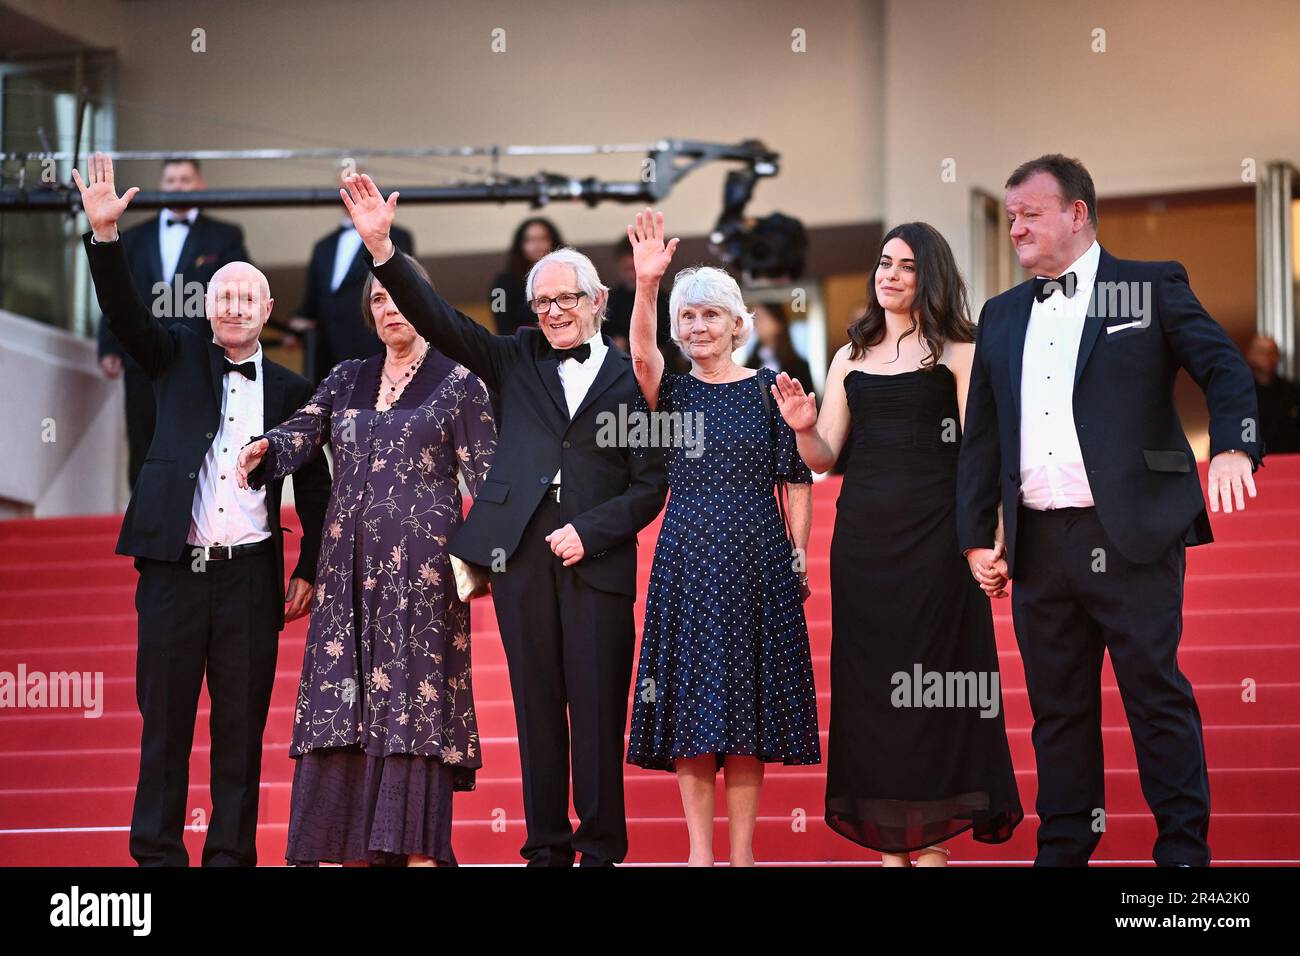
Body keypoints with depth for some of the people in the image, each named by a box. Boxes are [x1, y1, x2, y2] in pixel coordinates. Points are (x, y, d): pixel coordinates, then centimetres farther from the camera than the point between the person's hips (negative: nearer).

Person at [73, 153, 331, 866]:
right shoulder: (179, 358, 9)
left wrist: (310, 572, 6)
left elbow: (314, 487, 12)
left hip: (250, 573, 0)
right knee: (164, 719, 2)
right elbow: (124, 313, -6)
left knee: (241, 726, 3)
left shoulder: (290, 390, 9)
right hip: (173, 567, 0)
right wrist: (104, 235, -21)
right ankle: (157, 854, 7)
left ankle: (231, 854, 9)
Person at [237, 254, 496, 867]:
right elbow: (301, 434, 2)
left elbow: (484, 474, -1)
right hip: (350, 562, 4)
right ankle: (354, 848, 1)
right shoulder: (347, 379, 15)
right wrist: (263, 450, -20)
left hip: (421, 562, -4)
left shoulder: (457, 382, 3)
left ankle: (419, 849, -9)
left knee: (414, 699, -8)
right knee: (346, 698, -1)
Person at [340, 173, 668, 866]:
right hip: (521, 553, 2)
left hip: (596, 558, -2)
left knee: (598, 712, -2)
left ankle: (602, 850, 6)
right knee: (537, 710, 4)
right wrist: (380, 245, -8)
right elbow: (437, 321, 3)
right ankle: (547, 848, 10)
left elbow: (649, 486, 5)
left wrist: (588, 534, -9)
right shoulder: (518, 360, 14)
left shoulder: (630, 379, 6)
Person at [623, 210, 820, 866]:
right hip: (686, 559, 1)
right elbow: (641, 353, -16)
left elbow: (796, 480, 5)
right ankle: (700, 849, 4)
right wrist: (646, 284, -30)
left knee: (745, 706, 0)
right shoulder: (671, 393, 6)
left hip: (755, 559, -1)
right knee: (689, 706, -1)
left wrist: (799, 558, -3)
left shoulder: (768, 389, 5)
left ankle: (742, 849, 5)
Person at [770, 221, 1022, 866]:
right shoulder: (851, 358, 14)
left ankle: (932, 838, 4)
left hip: (933, 534, -4)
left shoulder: (956, 353, 0)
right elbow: (824, 455, 11)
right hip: (863, 535, 4)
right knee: (870, 680, 4)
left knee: (928, 676, -2)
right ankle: (888, 842, 9)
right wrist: (802, 427, -10)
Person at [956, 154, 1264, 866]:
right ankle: (1063, 849, 14)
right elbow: (981, 438, 18)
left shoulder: (1152, 287, 5)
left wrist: (1232, 447, -22)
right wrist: (976, 537, 12)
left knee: (1157, 695, -4)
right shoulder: (1002, 316, 18)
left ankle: (1184, 849, 2)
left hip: (1131, 536, -5)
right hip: (1038, 543, 5)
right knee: (1057, 706, 7)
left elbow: (1224, 368, -3)